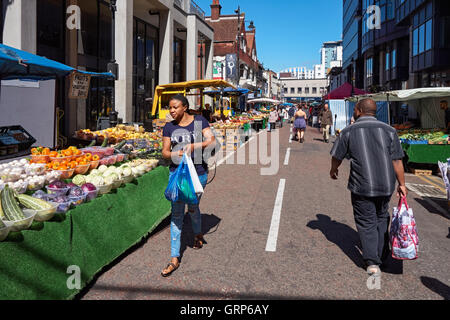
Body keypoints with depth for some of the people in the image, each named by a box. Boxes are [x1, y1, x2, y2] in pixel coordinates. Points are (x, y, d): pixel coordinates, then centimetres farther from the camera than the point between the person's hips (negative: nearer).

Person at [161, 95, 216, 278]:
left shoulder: (199, 121, -2)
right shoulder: (169, 127, 5)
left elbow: (212, 142, -11)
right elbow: (165, 152, 3)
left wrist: (193, 146, -25)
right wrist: (177, 153, -19)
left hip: (198, 173, -1)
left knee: (193, 207, 14)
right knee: (177, 213, -2)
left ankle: (198, 235, 48)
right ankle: (175, 259, 1)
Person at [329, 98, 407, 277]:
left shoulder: (348, 132, -4)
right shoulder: (389, 130, 1)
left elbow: (337, 157, 5)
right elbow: (397, 161, -1)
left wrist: (334, 170, 25)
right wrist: (402, 184, 7)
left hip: (361, 186, -3)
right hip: (386, 185, 3)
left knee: (366, 223, 7)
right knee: (382, 219, 21)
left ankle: (372, 263, 3)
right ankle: (382, 256, 29)